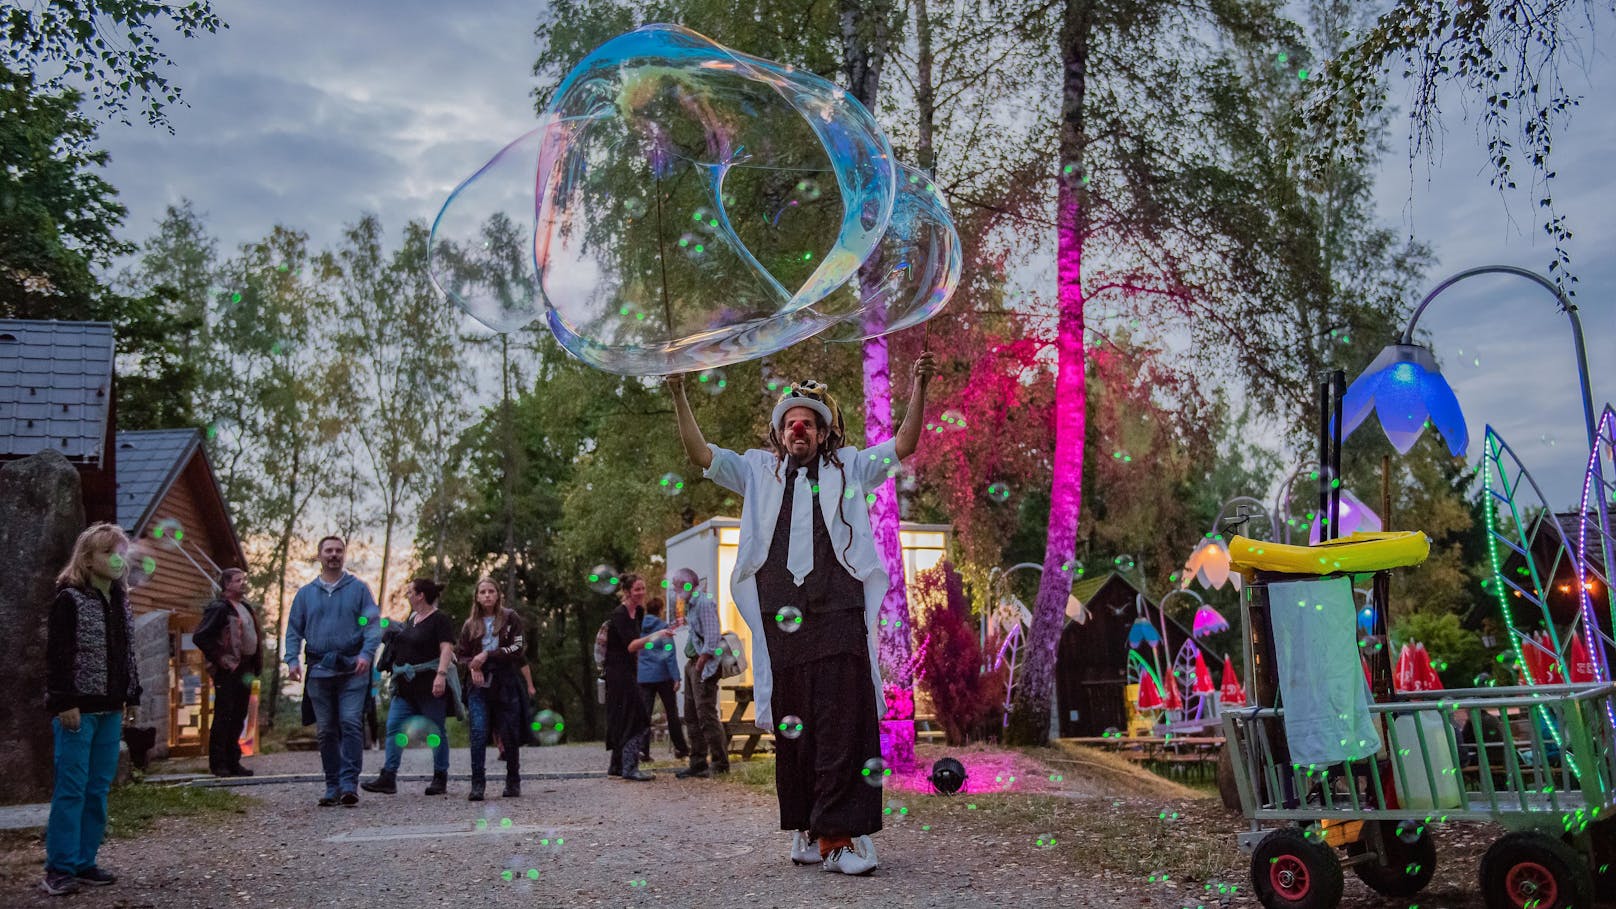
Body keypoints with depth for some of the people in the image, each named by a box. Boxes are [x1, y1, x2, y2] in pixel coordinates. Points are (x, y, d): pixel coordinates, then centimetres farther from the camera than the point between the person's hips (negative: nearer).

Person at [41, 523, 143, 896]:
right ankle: (60, 868, 4)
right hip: (78, 709, -7)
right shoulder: (69, 599, -7)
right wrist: (65, 703, -17)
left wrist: (129, 697, 13)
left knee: (98, 790, 9)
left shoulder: (120, 601, 14)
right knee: (71, 789, -4)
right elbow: (57, 656, -12)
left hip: (110, 711, 7)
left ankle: (84, 863, 16)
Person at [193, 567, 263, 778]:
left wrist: (255, 665, 13)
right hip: (228, 671, -8)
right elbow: (199, 636, -16)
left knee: (238, 717, 11)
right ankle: (218, 763, 2)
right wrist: (219, 659, -16)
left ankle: (233, 761, 17)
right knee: (223, 717, -4)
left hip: (245, 670, 8)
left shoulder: (246, 608, 18)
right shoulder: (219, 608, -9)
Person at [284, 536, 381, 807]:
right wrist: (292, 659, -3)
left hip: (352, 670, -3)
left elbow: (373, 624, -1)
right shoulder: (305, 593, 15)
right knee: (326, 731, 6)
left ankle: (349, 784, -12)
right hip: (319, 671, 3)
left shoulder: (358, 589, 6)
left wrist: (367, 653, -16)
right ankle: (333, 787, 13)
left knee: (351, 724, -13)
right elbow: (294, 630, 13)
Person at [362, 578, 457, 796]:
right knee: (394, 727, 1)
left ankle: (440, 778, 10)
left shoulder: (440, 620, -9)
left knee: (436, 731, 1)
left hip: (429, 685, -8)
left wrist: (441, 674, -30)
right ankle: (388, 777, 1)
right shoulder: (411, 619, 16)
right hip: (405, 685, 8)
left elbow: (446, 649, -19)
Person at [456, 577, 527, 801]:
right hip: (479, 685, 2)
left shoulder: (510, 618, 4)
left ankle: (513, 783, 15)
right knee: (478, 733, -11)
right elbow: (461, 653, 15)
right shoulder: (470, 624, 13)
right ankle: (477, 785, -8)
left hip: (506, 684, -2)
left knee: (510, 735, 2)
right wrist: (472, 665, -6)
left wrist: (488, 654, -12)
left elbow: (518, 648, -5)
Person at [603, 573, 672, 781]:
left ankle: (617, 766, 22)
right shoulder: (619, 614, -18)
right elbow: (631, 645, -29)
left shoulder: (637, 612, 9)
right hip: (618, 672, -9)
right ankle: (630, 768, -11)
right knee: (637, 719, -12)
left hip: (628, 672, 9)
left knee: (622, 720, 14)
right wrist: (655, 636, -39)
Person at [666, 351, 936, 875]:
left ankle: (837, 835, -9)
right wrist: (679, 397, 4)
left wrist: (919, 388, -2)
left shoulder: (848, 468, 18)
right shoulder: (760, 471, 20)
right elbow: (700, 454, 14)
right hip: (781, 620, 2)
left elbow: (903, 446, 10)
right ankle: (804, 830, 13)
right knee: (792, 727, 3)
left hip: (838, 615, -1)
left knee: (842, 724, -9)